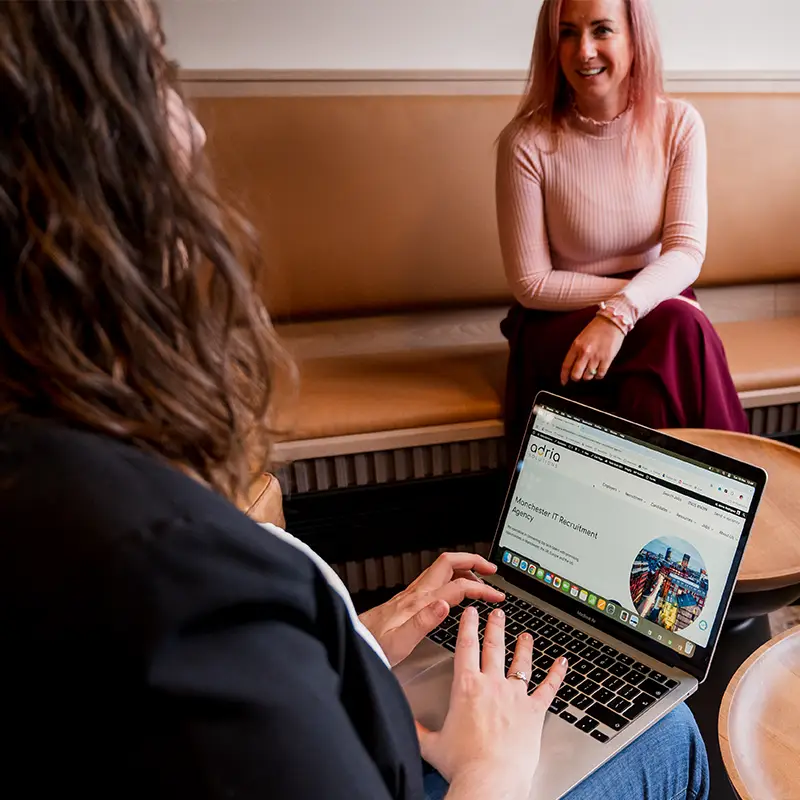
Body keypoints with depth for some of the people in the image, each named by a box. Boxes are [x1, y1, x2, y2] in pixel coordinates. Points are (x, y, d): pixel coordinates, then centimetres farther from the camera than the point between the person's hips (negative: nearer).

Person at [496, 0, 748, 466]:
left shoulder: (679, 124, -3)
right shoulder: (528, 142, -13)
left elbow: (687, 252, -12)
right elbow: (531, 284, -12)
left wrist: (620, 312, -30)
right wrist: (634, 290, -14)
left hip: (652, 311, 3)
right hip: (560, 323, -3)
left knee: (678, 329, -29)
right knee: (679, 329, -28)